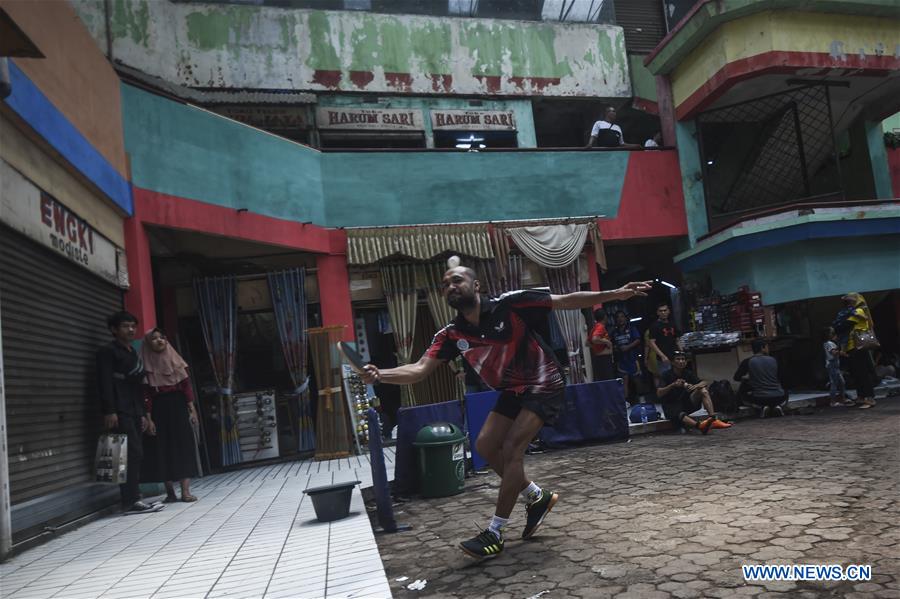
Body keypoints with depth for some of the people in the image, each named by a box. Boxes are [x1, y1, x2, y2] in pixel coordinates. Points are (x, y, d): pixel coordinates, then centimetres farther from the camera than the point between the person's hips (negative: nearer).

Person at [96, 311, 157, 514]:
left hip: (134, 411, 8)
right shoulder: (108, 351, 0)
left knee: (135, 455, 5)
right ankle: (131, 501, -12)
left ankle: (134, 498, 8)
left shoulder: (134, 353, 23)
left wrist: (143, 413, 21)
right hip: (119, 412, -8)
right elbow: (105, 382, -10)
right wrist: (109, 411, -19)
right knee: (132, 453, -13)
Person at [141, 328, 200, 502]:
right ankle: (170, 492, 10)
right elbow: (146, 395, -4)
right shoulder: (147, 365, -1)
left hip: (178, 406, 2)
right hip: (159, 409, -1)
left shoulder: (175, 360, 6)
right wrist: (148, 418, -10)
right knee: (163, 449, 1)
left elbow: (186, 386, 5)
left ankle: (185, 491, -3)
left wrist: (192, 409, -1)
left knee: (183, 446, -3)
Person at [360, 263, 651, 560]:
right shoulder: (452, 334, -8)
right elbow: (419, 369, -15)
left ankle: (495, 533, -4)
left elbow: (566, 301, -18)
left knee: (511, 448, -15)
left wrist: (616, 294, -25)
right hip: (513, 391, 7)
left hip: (544, 385, -7)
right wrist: (378, 375, -32)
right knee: (485, 445, 2)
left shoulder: (510, 304, -22)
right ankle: (537, 497, 22)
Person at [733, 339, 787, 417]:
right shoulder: (773, 360, 3)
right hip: (779, 398, 2)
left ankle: (763, 407, 3)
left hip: (759, 399, -2)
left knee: (744, 397, 29)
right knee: (785, 394, 37)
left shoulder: (748, 362, -4)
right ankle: (777, 406, 5)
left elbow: (736, 377, 5)